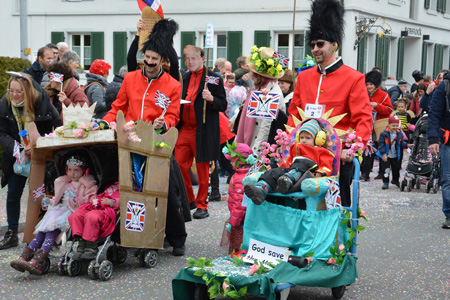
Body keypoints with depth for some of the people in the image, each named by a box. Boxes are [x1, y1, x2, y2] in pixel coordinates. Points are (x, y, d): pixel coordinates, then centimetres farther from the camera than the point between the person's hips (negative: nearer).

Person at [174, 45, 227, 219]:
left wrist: (211, 99, -22)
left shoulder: (213, 78, -2)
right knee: (179, 166, 2)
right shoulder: (184, 79, 14)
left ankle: (201, 205, 14)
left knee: (202, 169, 3)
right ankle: (189, 200, 20)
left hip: (202, 131, -5)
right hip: (184, 129, 5)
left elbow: (223, 105, -4)